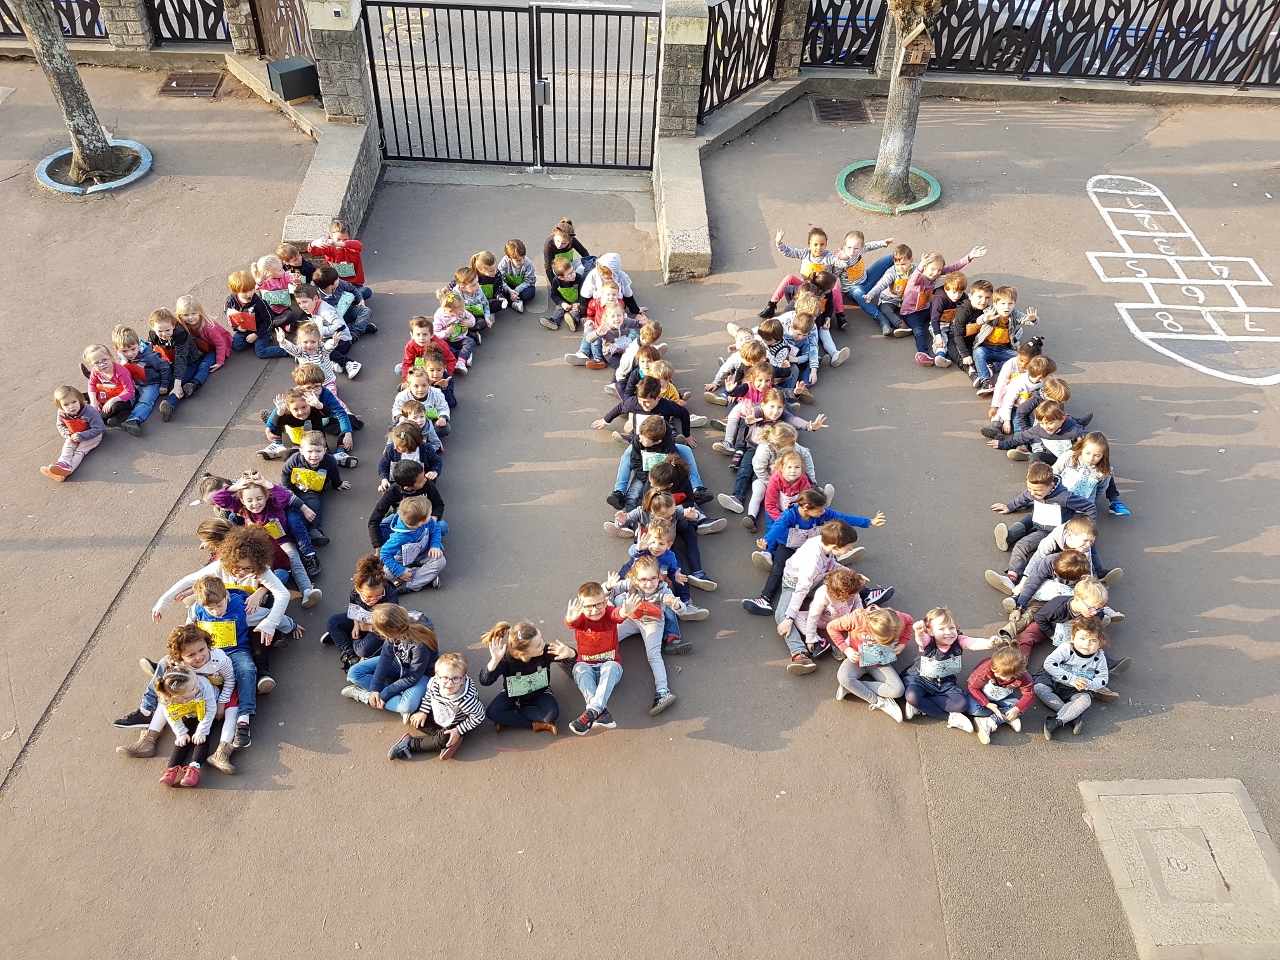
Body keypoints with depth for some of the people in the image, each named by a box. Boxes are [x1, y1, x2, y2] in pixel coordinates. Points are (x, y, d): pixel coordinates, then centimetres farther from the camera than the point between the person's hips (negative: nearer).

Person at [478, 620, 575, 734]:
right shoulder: (506, 658, -31)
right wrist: (494, 660, -57)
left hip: (539, 694, 1)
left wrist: (569, 653, -44)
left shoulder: (545, 650, -28)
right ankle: (535, 725, -19)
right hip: (513, 696, -1)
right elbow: (485, 681, -38)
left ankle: (507, 718, -12)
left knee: (551, 714, -29)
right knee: (492, 713, -27)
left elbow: (573, 655, -18)